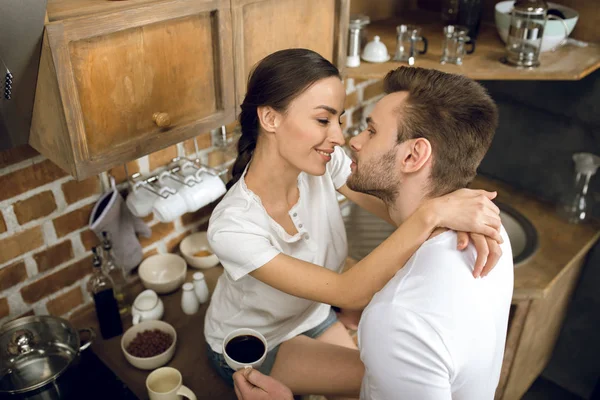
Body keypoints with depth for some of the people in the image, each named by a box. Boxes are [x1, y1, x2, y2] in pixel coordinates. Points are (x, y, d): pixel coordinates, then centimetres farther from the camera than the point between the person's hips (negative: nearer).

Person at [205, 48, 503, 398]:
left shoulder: (325, 162, -22)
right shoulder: (232, 227, -37)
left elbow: (399, 207, -22)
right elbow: (349, 293, -39)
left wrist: (456, 211, -44)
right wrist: (432, 214, -48)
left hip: (311, 317, 5)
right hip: (249, 350, -4)